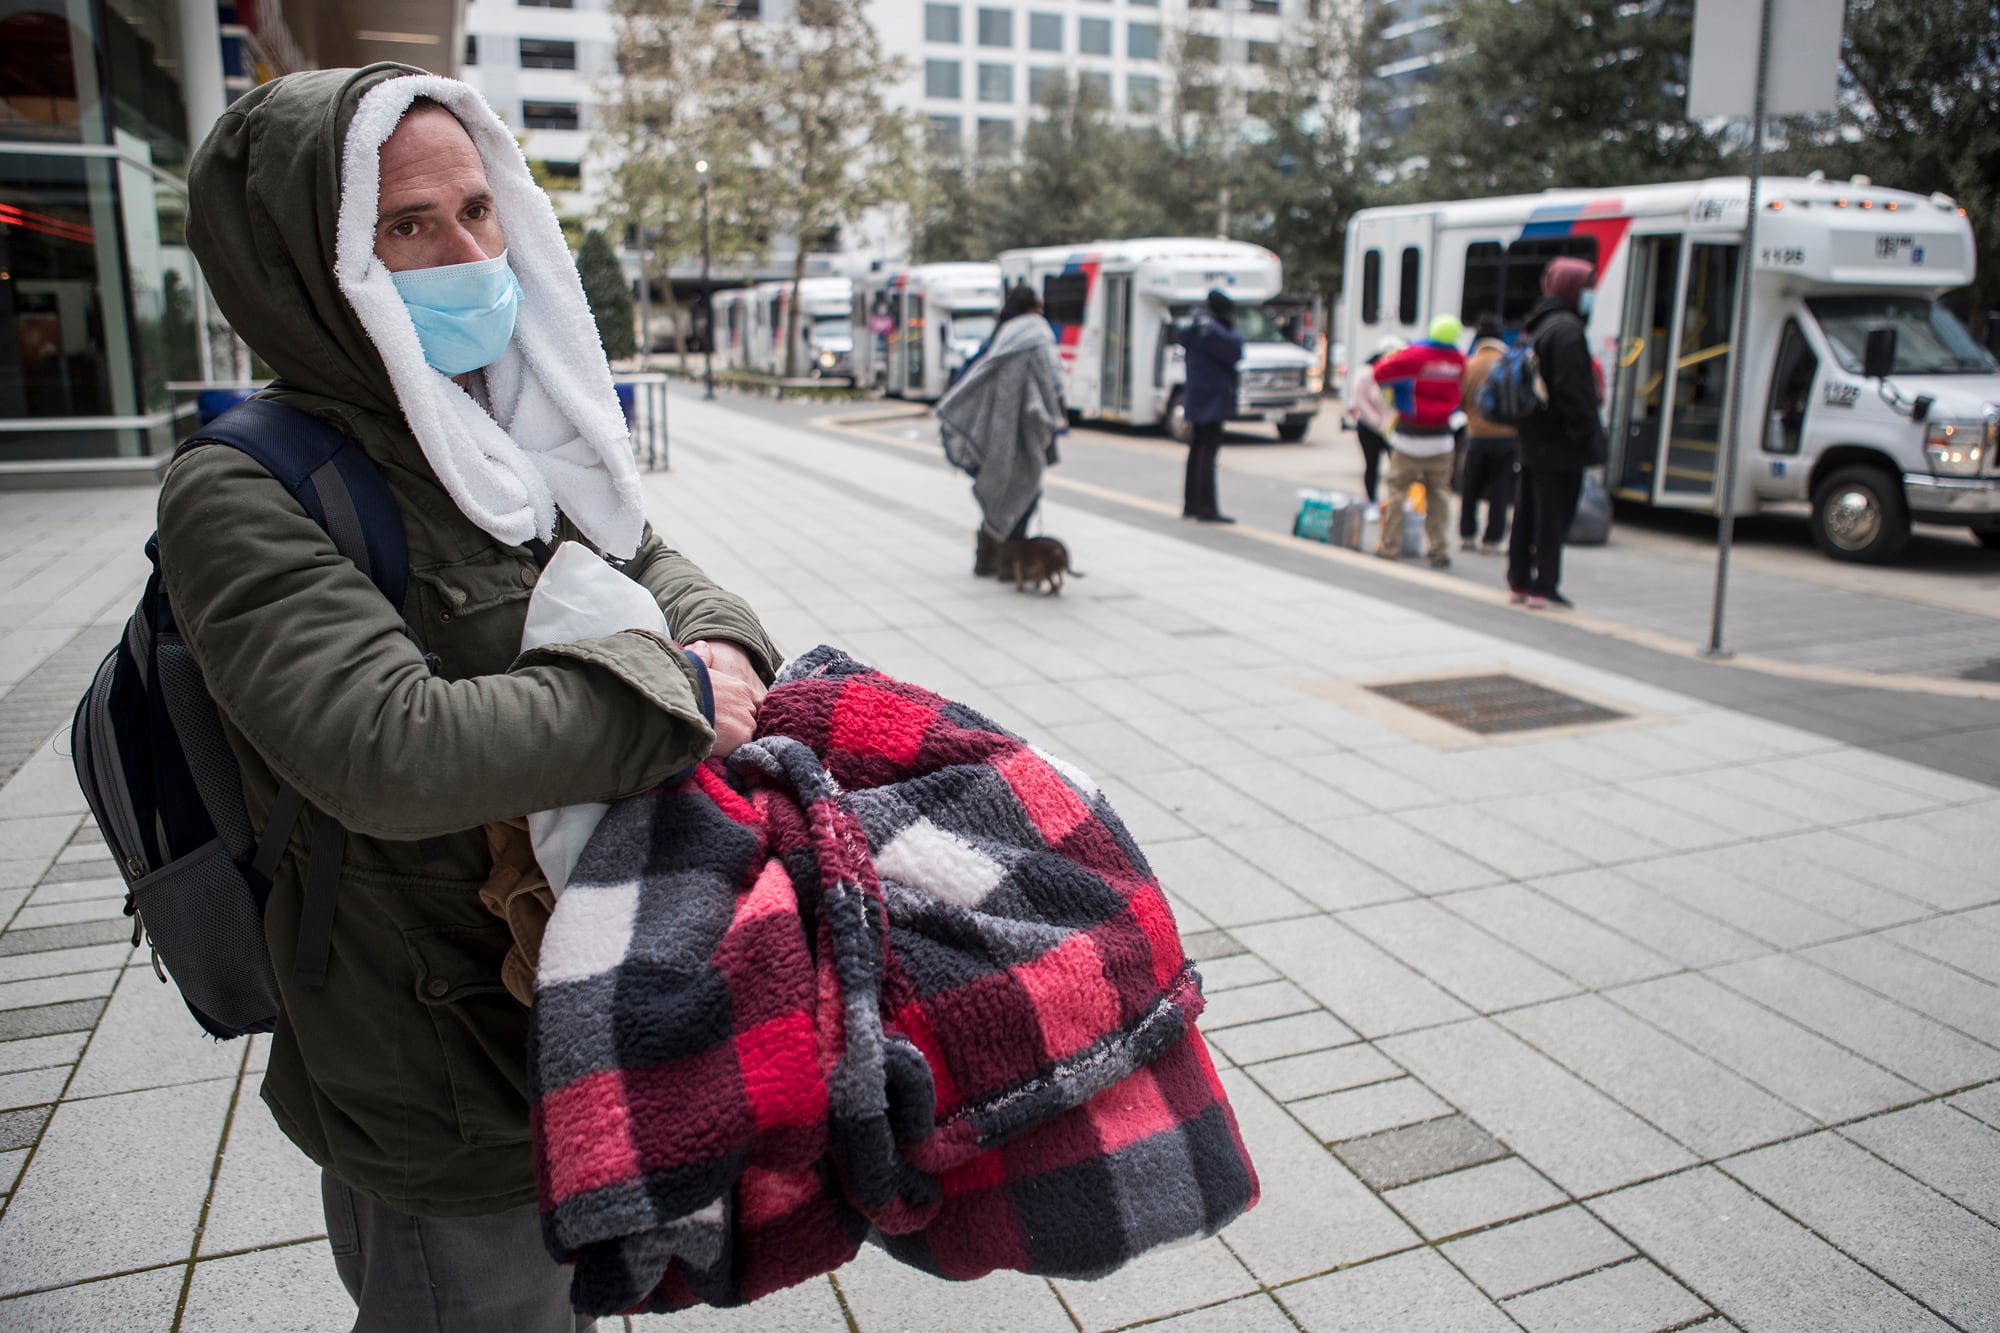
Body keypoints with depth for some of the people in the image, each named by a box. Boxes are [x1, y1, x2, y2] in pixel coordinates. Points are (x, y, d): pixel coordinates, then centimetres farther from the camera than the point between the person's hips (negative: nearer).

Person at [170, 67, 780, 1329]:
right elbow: (392, 755, -34)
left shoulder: (524, 440, 3)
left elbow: (650, 566, 9)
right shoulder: (243, 496, -21)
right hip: (445, 1103, -7)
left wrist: (719, 644, -15)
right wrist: (667, 691, -25)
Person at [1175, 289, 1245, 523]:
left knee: (1197, 451, 15)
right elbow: (1235, 352, -19)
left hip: (1197, 399, 10)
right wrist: (1233, 330, -6)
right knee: (1207, 453, -10)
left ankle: (1191, 505, 21)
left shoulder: (1196, 328, 11)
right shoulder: (1211, 330, -16)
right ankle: (1207, 509, -11)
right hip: (1211, 399, -10)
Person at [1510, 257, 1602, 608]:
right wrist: (1586, 433, -19)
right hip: (1560, 444, -10)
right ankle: (1544, 589, -1)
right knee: (1554, 516, -4)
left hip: (1534, 439, 10)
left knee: (1528, 513, 14)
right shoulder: (1567, 328, -16)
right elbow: (1572, 388, -21)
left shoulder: (1536, 325, 16)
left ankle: (1518, 583, 20)